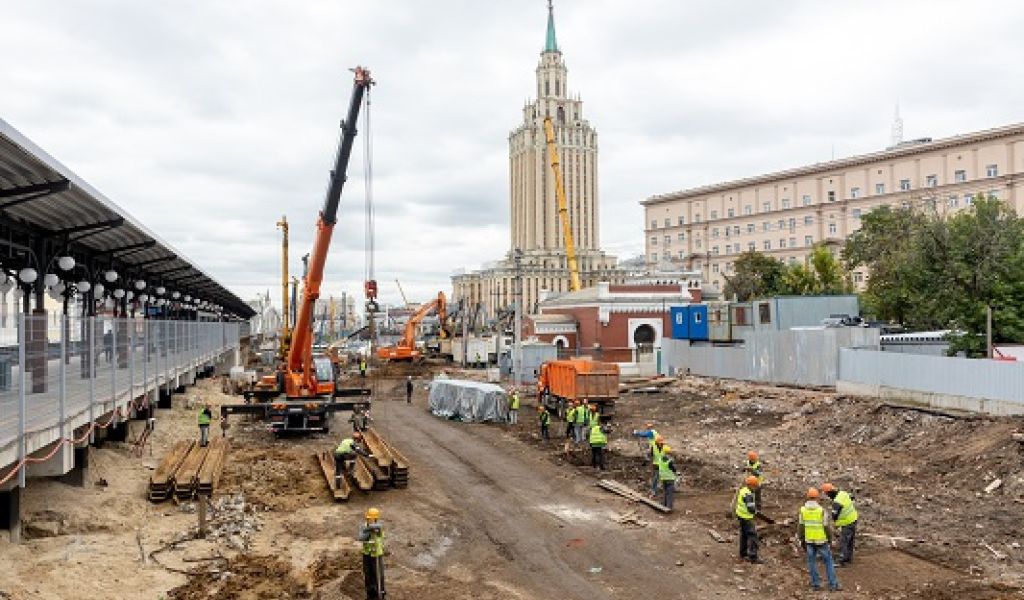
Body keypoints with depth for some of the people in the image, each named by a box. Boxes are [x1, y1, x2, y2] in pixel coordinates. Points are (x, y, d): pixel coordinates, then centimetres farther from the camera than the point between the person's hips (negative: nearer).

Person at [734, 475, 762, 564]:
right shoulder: (748, 494, -22)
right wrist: (755, 510, -6)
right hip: (746, 517, -10)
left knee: (744, 535, 19)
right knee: (752, 535, -8)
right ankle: (753, 557, -10)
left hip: (741, 516, 10)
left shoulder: (742, 490, 8)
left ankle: (743, 555, 28)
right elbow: (751, 508, -28)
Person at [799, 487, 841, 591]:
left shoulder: (803, 510, -8)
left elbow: (802, 527, -3)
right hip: (820, 540, -2)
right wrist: (830, 540, 0)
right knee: (828, 561, 12)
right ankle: (833, 584, 16)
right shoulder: (821, 510, -17)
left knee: (812, 561, 13)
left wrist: (802, 541, 8)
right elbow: (826, 527, -13)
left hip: (809, 540, 3)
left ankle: (815, 584, 17)